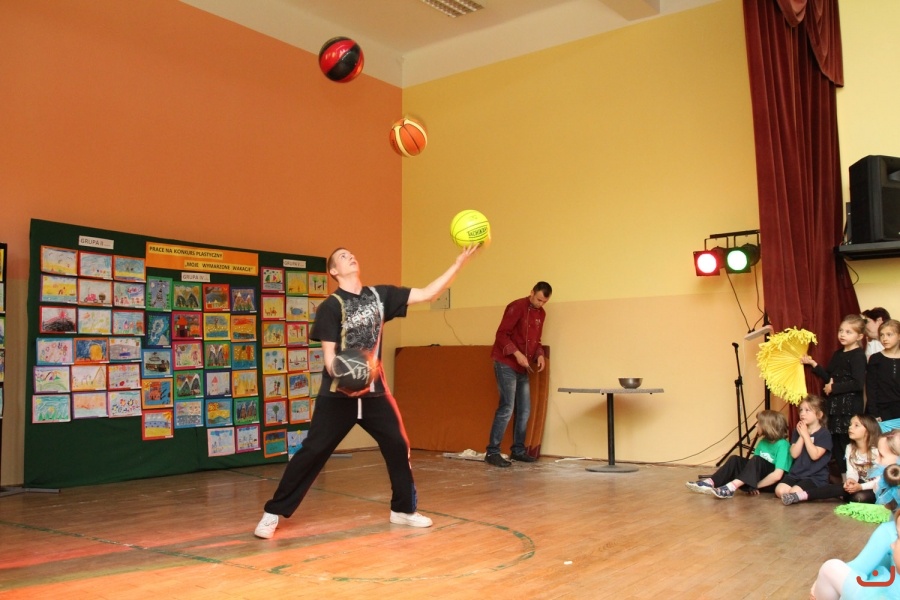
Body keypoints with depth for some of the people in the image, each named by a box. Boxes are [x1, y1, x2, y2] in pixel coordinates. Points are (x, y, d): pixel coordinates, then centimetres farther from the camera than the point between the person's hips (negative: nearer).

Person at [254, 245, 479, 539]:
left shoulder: (380, 294, 4)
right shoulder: (331, 306, -8)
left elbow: (427, 294, 1)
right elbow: (329, 354, -11)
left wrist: (459, 263, -6)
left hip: (374, 389, 5)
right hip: (338, 393, -4)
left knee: (398, 445, 7)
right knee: (312, 451, -5)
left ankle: (403, 509, 26)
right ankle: (273, 513, 6)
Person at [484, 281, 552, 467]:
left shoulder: (541, 314, 12)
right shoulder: (517, 307, -12)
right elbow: (501, 334, -16)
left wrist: (540, 355, 0)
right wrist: (517, 353, -25)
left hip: (523, 367, 8)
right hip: (506, 363, -8)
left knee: (524, 409, 8)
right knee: (507, 407, -13)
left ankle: (518, 450, 18)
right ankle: (492, 452, -8)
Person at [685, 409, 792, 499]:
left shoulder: (782, 445, -18)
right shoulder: (763, 442, 7)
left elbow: (777, 475, -27)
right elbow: (753, 464, 3)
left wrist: (755, 485, -22)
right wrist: (750, 483, -14)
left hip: (775, 483, -7)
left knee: (756, 460, -33)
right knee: (735, 460, -12)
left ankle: (732, 487, -44)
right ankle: (709, 483, -26)